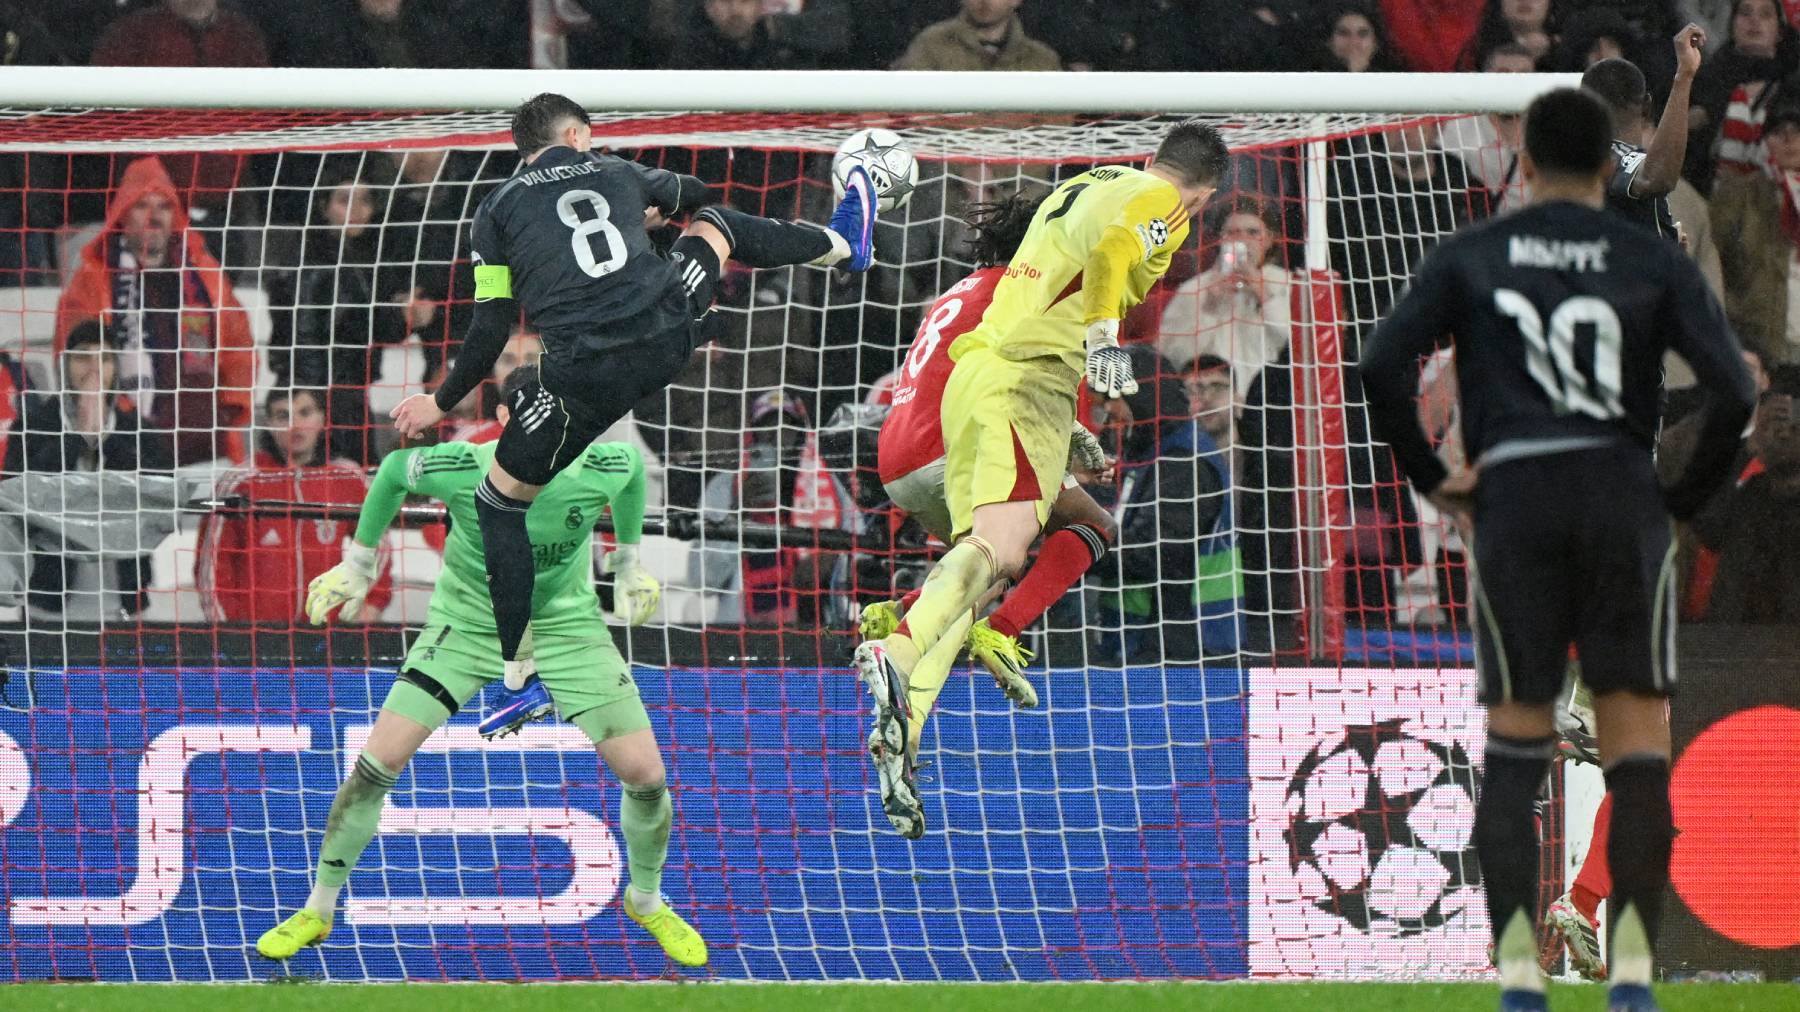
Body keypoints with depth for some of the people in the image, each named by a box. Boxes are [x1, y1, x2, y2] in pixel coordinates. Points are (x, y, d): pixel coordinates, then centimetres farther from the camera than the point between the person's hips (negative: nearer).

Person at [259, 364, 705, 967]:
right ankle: (317, 911, 7)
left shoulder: (602, 468, -24)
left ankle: (647, 902, 23)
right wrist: (358, 563, 6)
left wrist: (629, 565, 14)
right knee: (378, 762, -12)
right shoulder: (457, 469, -27)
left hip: (567, 624, 1)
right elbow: (392, 469, -4)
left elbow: (633, 468, 3)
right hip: (467, 622, -1)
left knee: (643, 773, -7)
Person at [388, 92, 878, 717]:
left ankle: (518, 668, 9)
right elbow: (693, 195, 42)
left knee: (501, 501, 15)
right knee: (718, 223, 33)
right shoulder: (616, 172, 19)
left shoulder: (496, 210, 11)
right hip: (670, 336, 3)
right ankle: (843, 243, 59)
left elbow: (490, 332, 5)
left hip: (586, 376, -3)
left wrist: (442, 403, 18)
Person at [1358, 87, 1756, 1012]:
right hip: (1623, 500, -1)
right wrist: (1687, 496, 9)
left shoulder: (1469, 258, 10)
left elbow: (1384, 364, -2)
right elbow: (1732, 392, -3)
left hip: (1512, 501, 1)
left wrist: (1430, 479, 7)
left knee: (1514, 743, 9)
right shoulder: (1655, 263, 7)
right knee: (1637, 744, 3)